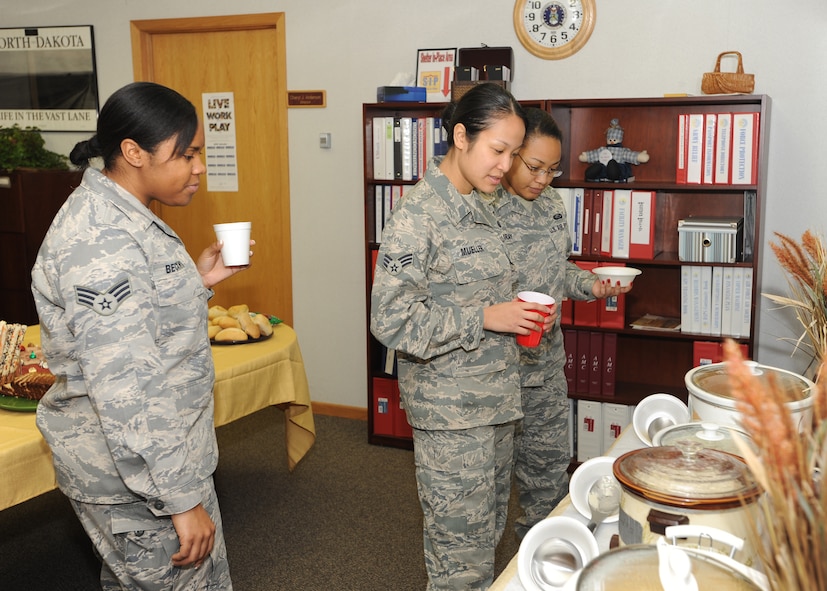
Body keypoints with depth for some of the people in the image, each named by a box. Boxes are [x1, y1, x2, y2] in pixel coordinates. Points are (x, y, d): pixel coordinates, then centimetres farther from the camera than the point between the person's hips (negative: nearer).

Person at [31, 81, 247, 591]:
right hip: (137, 466, -10)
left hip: (161, 443, 10)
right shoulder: (102, 242, -25)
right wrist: (182, 499, -25)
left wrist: (199, 281, 4)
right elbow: (123, 389, -28)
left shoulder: (118, 216, 8)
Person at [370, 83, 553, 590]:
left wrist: (516, 310, 5)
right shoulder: (418, 215, -18)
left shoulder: (481, 206, 9)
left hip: (496, 398, 9)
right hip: (451, 413, -8)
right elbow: (392, 320, -22)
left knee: (490, 533, 21)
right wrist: (486, 318, -22)